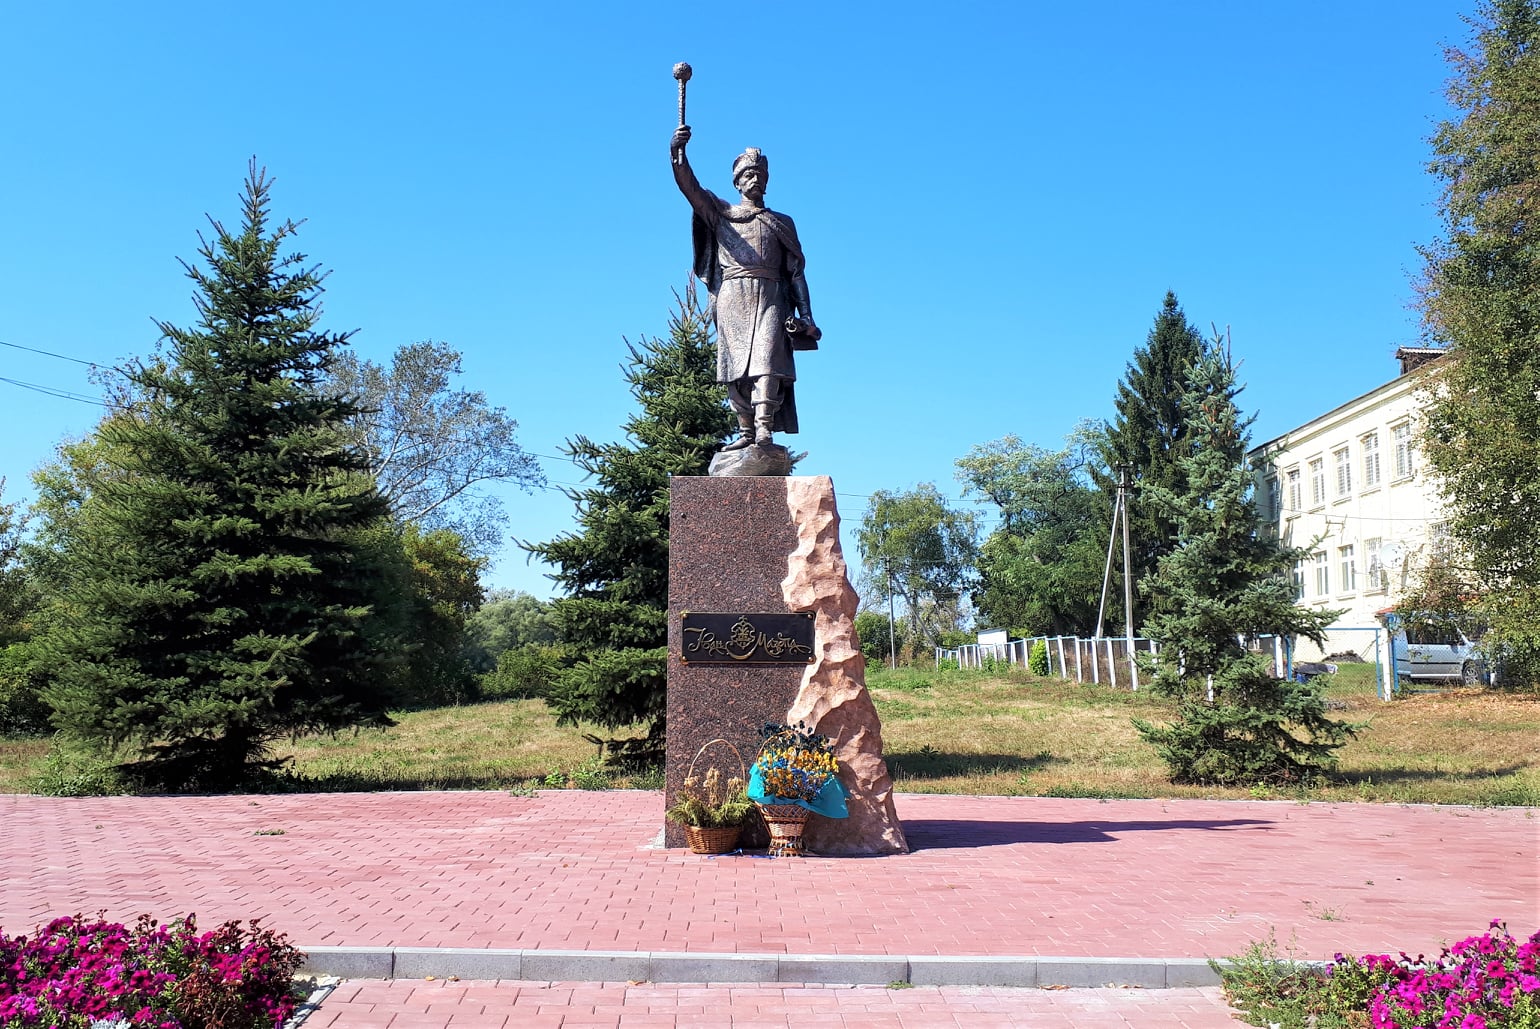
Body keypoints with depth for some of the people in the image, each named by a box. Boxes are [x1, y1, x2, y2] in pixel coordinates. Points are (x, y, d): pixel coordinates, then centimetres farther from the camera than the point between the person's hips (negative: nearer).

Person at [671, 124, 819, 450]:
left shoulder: (782, 223, 22)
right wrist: (677, 150, -14)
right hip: (732, 296, 1)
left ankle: (764, 429, -30)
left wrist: (806, 315, 5)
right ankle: (745, 431, -6)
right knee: (735, 366, -7)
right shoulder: (721, 213, 20)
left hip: (769, 298, -1)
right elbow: (689, 185, 4)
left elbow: (797, 272, 16)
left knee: (767, 357, -19)